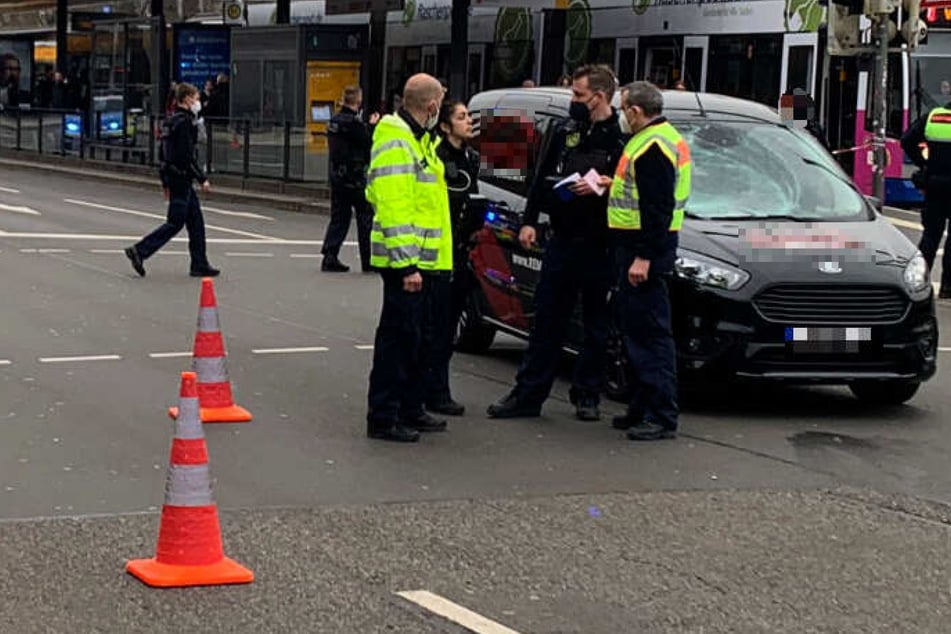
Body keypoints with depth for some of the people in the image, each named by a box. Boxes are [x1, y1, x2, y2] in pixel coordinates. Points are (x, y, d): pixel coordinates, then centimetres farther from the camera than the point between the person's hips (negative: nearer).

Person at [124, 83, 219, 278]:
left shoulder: (171, 121, 15)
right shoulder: (185, 122, -16)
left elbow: (165, 152, 19)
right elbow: (188, 156, -21)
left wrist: (166, 183, 24)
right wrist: (202, 179, -18)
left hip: (173, 178, 10)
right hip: (182, 178, -10)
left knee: (196, 220, 11)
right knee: (175, 223, -5)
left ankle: (200, 264, 12)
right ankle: (140, 251, -5)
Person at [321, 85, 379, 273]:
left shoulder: (334, 120, 9)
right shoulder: (355, 123, -17)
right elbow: (369, 146, -15)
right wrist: (372, 126, -1)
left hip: (336, 175, 8)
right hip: (354, 178, -8)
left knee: (339, 217, 11)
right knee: (366, 217, 2)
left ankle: (330, 256, 4)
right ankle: (368, 260, 5)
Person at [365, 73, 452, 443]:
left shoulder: (418, 141, 17)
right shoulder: (396, 143, -16)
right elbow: (395, 210, -22)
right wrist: (407, 264, -25)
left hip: (421, 260, 10)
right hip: (407, 261, -10)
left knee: (415, 337, 16)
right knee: (398, 336, -6)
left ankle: (410, 409, 26)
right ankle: (383, 418, -2)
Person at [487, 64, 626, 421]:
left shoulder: (622, 137, -5)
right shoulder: (562, 131, 10)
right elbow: (541, 179, 15)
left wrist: (608, 184, -20)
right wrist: (529, 221, 9)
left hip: (600, 245, -4)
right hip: (562, 240, 4)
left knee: (597, 326, 6)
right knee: (546, 321, 6)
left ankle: (587, 395, 16)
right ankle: (528, 395, 10)